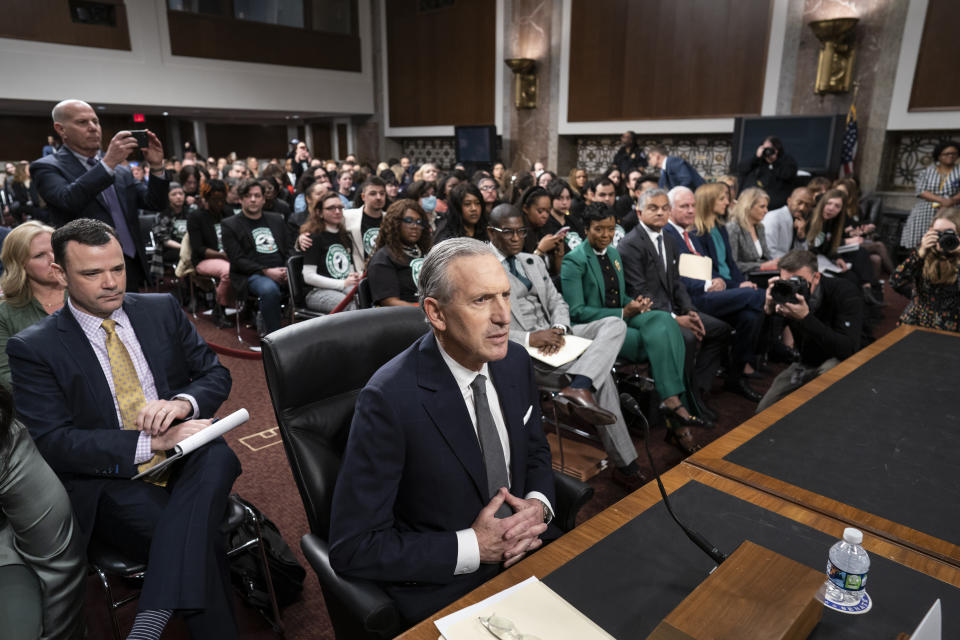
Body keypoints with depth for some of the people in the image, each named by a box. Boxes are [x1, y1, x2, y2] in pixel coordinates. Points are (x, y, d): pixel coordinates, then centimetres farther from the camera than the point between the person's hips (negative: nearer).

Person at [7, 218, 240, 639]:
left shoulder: (163, 310, 10)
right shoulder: (32, 348, 1)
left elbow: (215, 374, 10)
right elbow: (54, 443, -8)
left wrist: (183, 403, -13)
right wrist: (151, 443, -20)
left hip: (187, 463, 3)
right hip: (110, 483, -3)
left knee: (217, 455, -34)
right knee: (201, 544, -31)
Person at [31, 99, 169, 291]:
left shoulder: (120, 169, 15)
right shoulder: (47, 167, -1)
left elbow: (155, 203, 8)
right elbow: (67, 201, -20)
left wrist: (156, 166, -8)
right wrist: (108, 163, -25)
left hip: (134, 270, 5)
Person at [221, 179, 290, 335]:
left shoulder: (277, 219, 23)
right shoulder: (229, 225, 9)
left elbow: (288, 250, 20)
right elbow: (237, 260, 0)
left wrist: (288, 270, -3)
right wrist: (266, 271, -15)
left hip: (282, 272, 4)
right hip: (252, 275, -4)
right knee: (269, 289, -39)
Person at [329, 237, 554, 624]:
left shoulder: (515, 361, -5)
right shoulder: (389, 399, -23)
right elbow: (351, 548, -18)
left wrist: (538, 505, -9)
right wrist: (472, 547, -21)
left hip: (526, 550, 6)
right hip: (445, 585, -5)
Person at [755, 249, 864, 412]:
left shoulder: (845, 293, -23)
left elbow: (848, 350, -36)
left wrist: (806, 317, -43)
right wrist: (768, 309, -34)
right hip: (805, 363, 4)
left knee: (832, 369, -39)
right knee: (763, 412, -2)